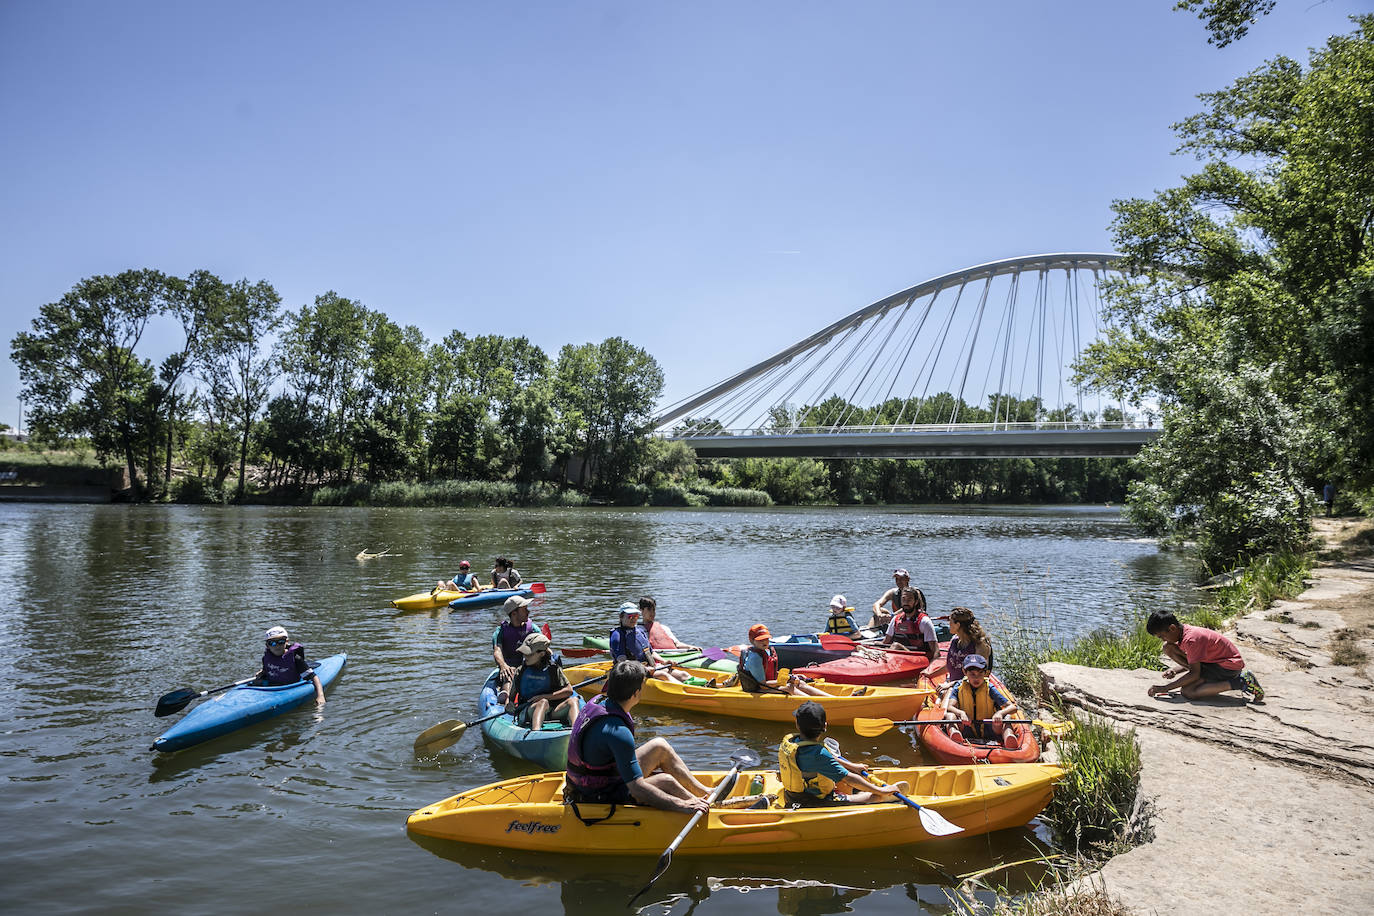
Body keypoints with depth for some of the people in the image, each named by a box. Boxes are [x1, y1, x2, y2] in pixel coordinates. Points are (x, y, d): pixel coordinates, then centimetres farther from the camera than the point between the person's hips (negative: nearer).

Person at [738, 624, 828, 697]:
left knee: (800, 684, -5)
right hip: (756, 691, -9)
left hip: (770, 685, 9)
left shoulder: (769, 650, 8)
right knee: (789, 687, -26)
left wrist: (791, 676, 12)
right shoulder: (754, 657, -21)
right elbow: (763, 684, -22)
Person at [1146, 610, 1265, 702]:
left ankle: (1240, 683, -14)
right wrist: (1174, 670, -8)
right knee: (1168, 648, 1)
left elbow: (1194, 674, -27)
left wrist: (1166, 688, -26)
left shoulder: (1190, 639, -27)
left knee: (1187, 692, -24)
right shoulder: (1184, 631, 1)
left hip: (1230, 666, -10)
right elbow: (1192, 662, 13)